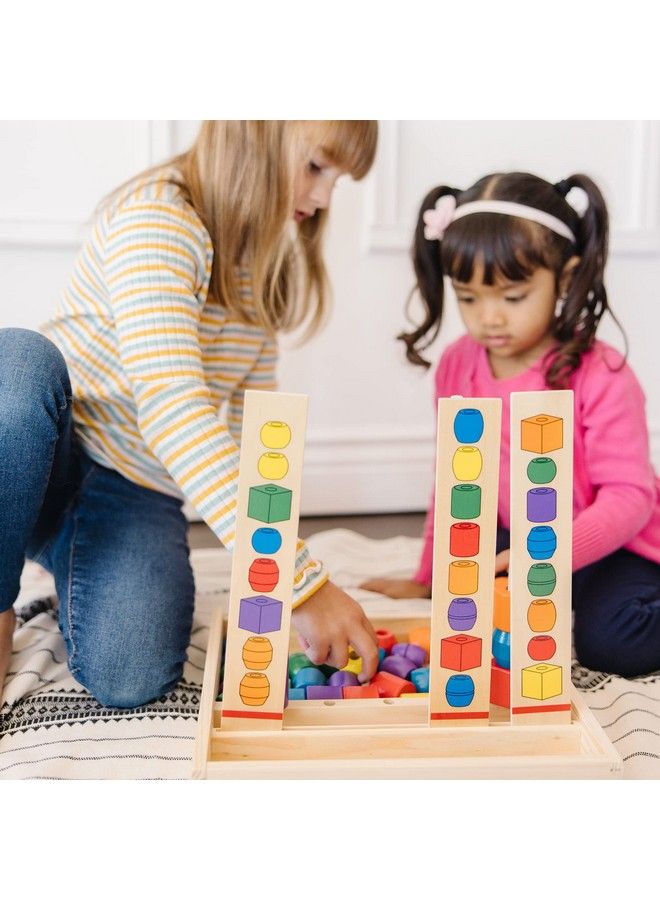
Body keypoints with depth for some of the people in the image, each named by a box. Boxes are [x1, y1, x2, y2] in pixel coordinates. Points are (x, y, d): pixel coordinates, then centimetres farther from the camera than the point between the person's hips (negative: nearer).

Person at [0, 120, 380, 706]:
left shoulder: (265, 274, 6)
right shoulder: (157, 218, -20)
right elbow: (170, 408, -34)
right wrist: (300, 580, -39)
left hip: (139, 494, 5)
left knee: (130, 678, -23)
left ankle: (81, 574, 11)